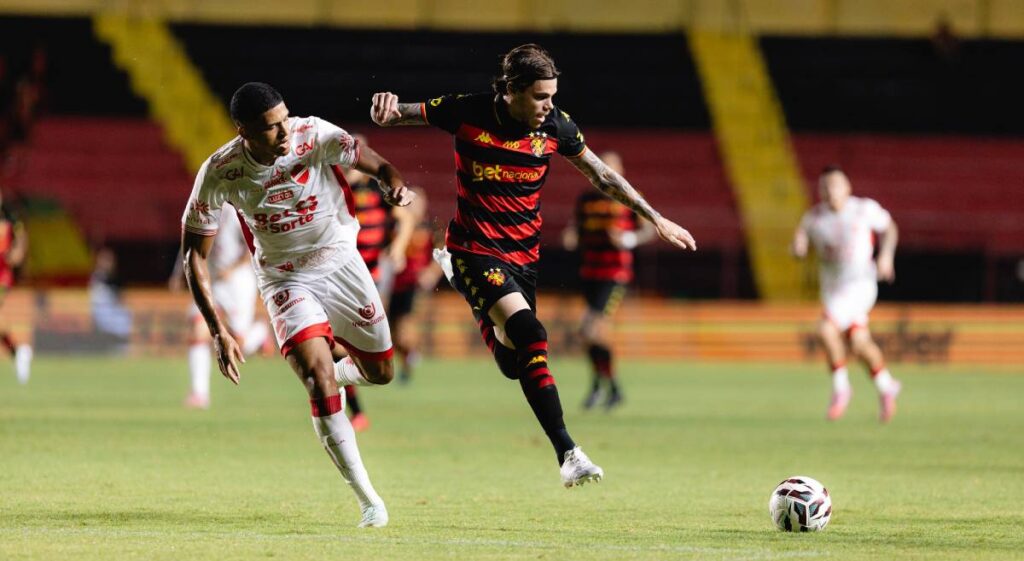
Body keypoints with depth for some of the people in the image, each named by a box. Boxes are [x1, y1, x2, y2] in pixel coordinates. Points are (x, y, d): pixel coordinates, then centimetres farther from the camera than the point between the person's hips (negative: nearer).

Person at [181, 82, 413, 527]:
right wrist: (219, 331, -19)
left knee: (380, 372, 11)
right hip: (285, 280, -2)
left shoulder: (315, 136, -22)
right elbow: (194, 256, -13)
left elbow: (377, 165, -18)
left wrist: (396, 185, -45)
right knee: (320, 382, -20)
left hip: (341, 264, 2)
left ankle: (334, 374, 48)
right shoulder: (220, 173, -21)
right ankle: (368, 500, -12)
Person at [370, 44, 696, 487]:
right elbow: (408, 114, -4)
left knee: (514, 365, 8)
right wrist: (387, 114, -29)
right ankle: (567, 454, -26)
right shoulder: (466, 113, -15)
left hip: (524, 255, 5)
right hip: (475, 248, -5)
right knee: (530, 335, -26)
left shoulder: (556, 127, -5)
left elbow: (602, 176, 9)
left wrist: (656, 220, 11)